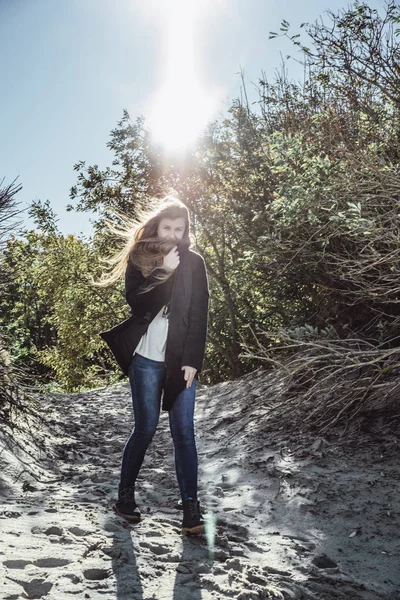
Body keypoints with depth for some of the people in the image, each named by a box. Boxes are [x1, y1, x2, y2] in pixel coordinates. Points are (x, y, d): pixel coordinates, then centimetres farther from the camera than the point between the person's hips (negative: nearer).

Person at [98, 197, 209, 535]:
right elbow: (137, 303, -9)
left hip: (182, 359, 1)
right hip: (146, 358, -1)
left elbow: (199, 314, 1)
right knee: (146, 428, 3)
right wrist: (164, 271, -16)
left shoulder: (194, 262, 6)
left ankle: (191, 504, 4)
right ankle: (126, 494, 22)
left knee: (183, 430, -2)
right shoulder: (138, 259, 5)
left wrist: (192, 359, -6)